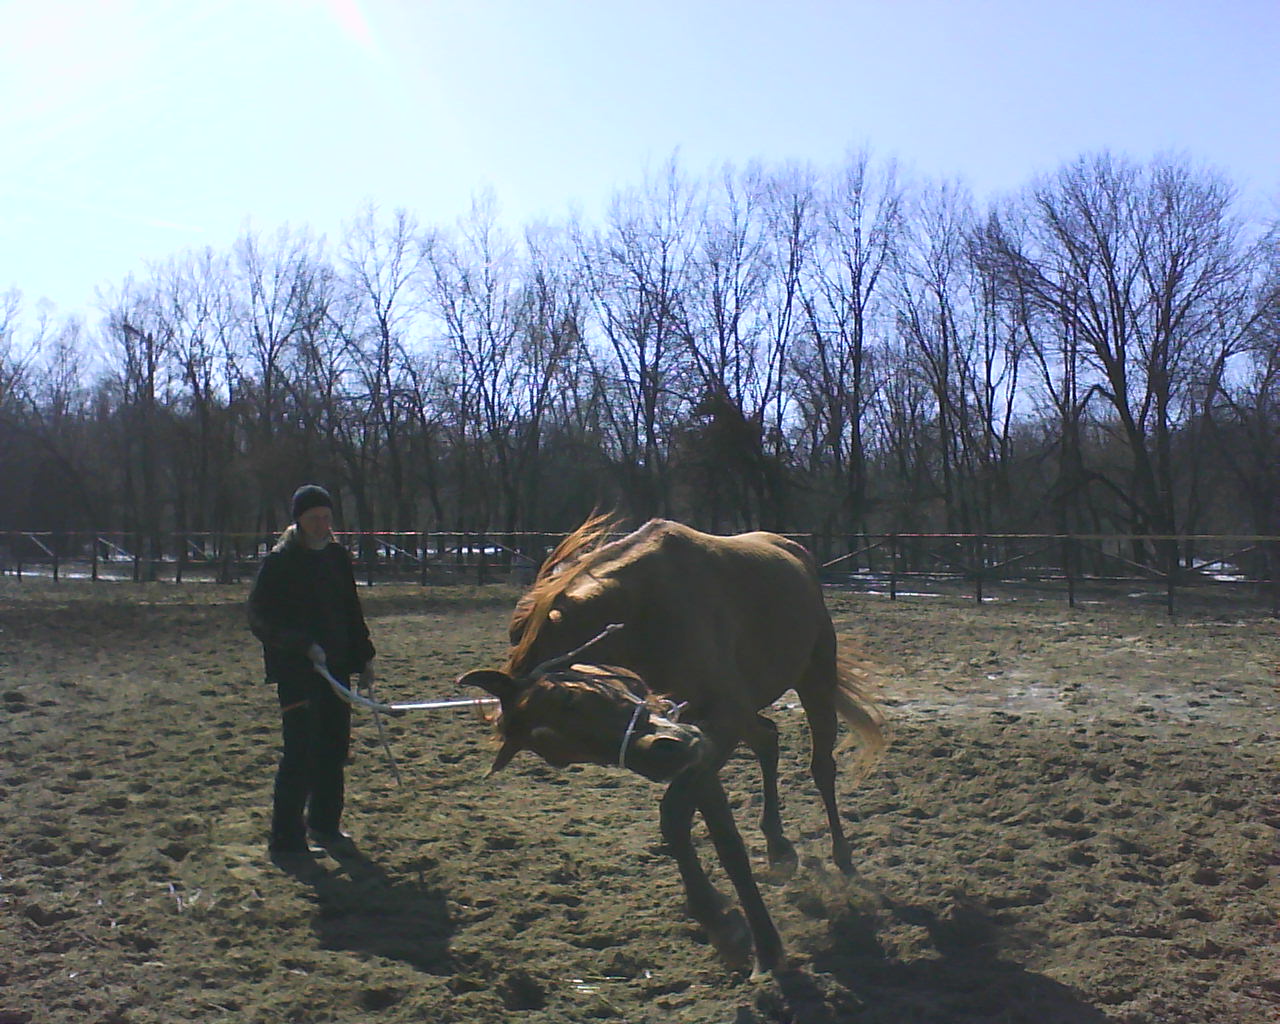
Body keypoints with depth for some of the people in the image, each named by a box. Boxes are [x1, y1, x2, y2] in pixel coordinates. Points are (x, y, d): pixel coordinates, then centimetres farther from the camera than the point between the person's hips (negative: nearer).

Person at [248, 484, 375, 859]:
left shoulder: (338, 556, 11)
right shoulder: (280, 562, -8)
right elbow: (261, 618, -12)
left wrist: (364, 657, 14)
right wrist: (303, 646, -22)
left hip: (337, 667, 7)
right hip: (296, 671, -7)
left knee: (334, 746, 11)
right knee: (300, 751, -8)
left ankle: (324, 823, 26)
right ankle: (285, 838, 1)